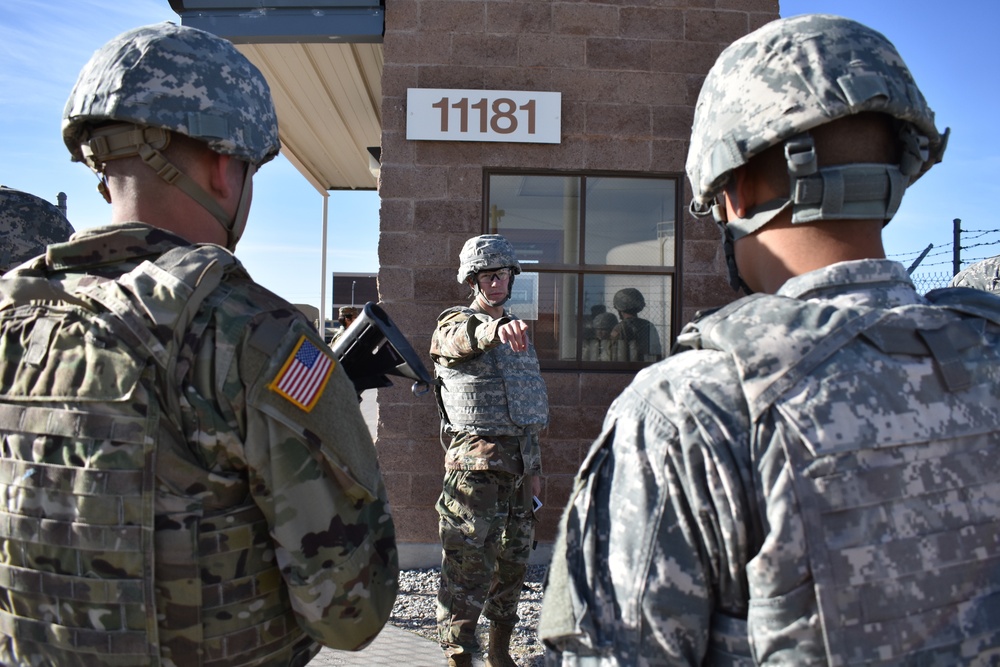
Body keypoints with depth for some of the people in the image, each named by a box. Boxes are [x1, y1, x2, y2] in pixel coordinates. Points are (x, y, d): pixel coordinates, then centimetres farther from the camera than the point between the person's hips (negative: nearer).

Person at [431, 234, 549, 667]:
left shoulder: (517, 333, 17)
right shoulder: (455, 324, -4)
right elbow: (462, 338, -32)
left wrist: (534, 467, 17)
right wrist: (496, 329, -54)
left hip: (519, 462, 7)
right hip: (476, 462, -7)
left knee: (513, 562, 15)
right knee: (468, 565, -5)